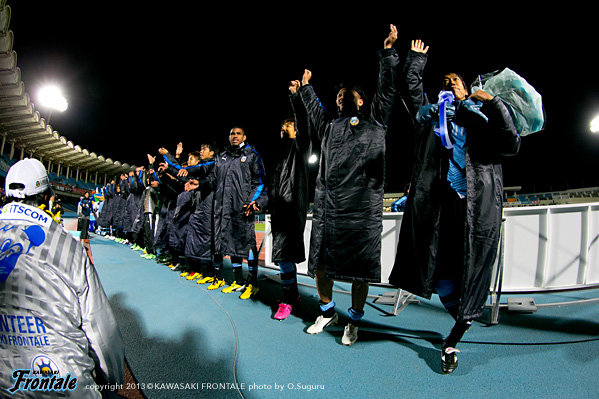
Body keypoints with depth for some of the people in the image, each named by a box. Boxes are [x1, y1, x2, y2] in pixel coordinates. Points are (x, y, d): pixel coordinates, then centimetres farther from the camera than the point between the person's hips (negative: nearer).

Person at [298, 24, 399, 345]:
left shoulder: (374, 123, 15)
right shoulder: (329, 126, 22)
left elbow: (387, 90, 11)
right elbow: (313, 108, 39)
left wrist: (388, 53, 9)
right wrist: (306, 87, 47)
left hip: (362, 208, -3)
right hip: (327, 206, 4)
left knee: (360, 268, 1)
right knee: (320, 262, 8)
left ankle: (354, 321, 18)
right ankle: (327, 312, 28)